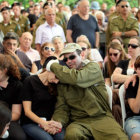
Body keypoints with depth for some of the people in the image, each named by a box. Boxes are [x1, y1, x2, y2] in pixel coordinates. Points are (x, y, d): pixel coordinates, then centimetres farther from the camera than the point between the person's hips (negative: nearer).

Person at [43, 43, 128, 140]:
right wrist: (57, 122, -14)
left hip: (101, 117, -2)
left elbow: (76, 78, -14)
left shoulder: (93, 67, 7)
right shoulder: (63, 82, 15)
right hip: (78, 122, 2)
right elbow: (62, 107, 9)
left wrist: (53, 66, -4)